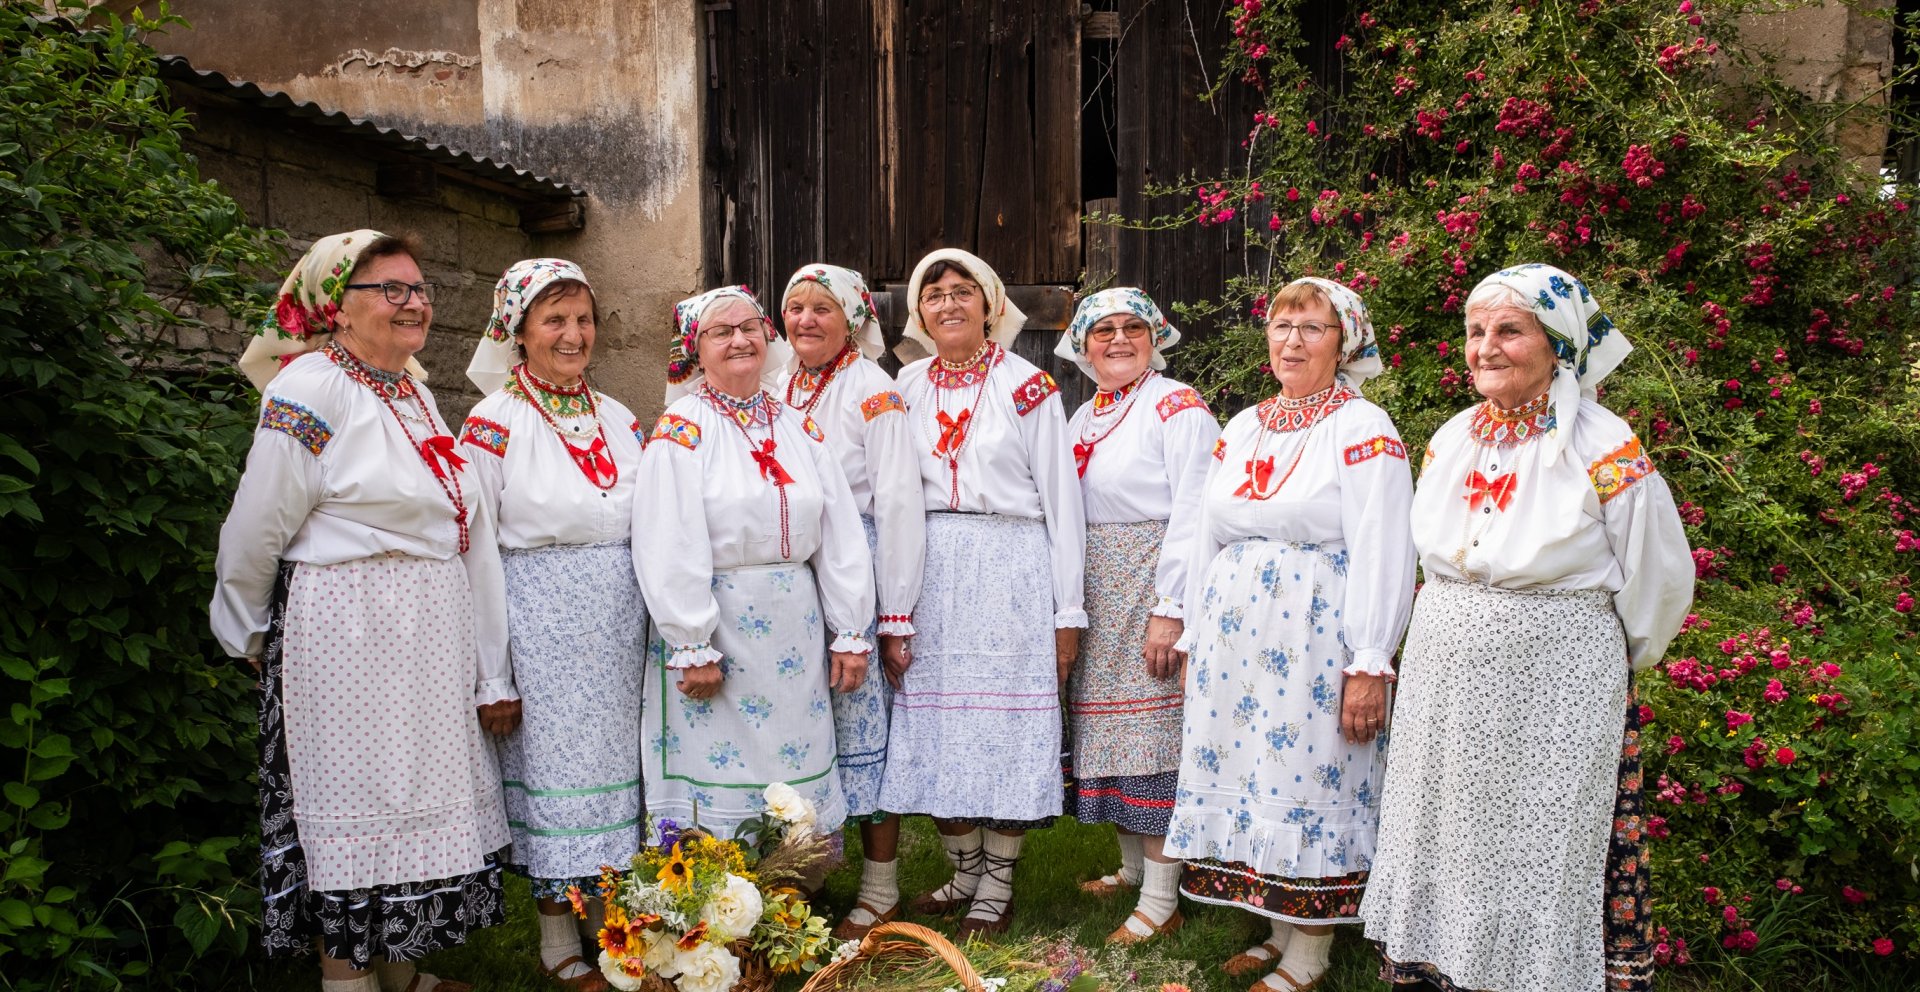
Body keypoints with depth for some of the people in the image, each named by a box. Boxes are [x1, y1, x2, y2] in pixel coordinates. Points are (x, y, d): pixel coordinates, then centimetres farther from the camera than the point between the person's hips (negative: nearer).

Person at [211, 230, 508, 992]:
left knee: (419, 800, 14)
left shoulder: (413, 393, 13)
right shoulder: (312, 390, -13)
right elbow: (255, 534, -9)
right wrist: (248, 634, 4)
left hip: (432, 638, 8)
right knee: (355, 800, 2)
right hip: (347, 635, -8)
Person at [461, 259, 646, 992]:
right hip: (543, 619, -5)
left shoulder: (617, 418, 9)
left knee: (614, 760, 12)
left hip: (620, 619, 5)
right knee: (553, 763, 3)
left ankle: (606, 910, 28)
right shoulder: (494, 424, -7)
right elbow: (480, 553, -7)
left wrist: (659, 626, 10)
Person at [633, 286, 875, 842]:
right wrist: (692, 648, -16)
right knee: (719, 779, 1)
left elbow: (841, 535, 9)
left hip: (797, 629, 5)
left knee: (796, 769, 9)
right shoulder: (682, 431, -4)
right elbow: (669, 550, -12)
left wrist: (849, 633, 4)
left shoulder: (800, 429, 11)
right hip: (717, 625, -4)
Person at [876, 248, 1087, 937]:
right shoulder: (907, 388, 11)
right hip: (929, 575, 4)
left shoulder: (1028, 386, 1)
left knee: (1005, 721, 0)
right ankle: (964, 873, 23)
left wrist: (1068, 610, -4)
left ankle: (997, 887, 14)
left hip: (1010, 571, -3)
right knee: (938, 721, 6)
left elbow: (1061, 499, 0)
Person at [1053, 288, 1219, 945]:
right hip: (1096, 594, 8)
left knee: (1154, 725, -6)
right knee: (1108, 720, 13)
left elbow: (1192, 517, -15)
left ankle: (1161, 901, 1)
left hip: (1153, 584, -7)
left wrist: (1169, 610, -20)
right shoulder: (1084, 417, 15)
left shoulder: (1178, 407, -8)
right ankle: (1132, 865, 28)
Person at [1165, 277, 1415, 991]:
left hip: (1315, 636, -6)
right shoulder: (1241, 429, 13)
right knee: (1246, 775, 10)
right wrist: (1192, 641, 14)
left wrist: (1370, 665, -16)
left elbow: (1382, 555, -12)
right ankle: (1276, 930, 25)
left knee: (1308, 783, -1)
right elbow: (1207, 541, 16)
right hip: (1233, 633, 6)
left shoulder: (1363, 429, -6)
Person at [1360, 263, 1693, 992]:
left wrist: (1605, 663, 8)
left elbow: (1659, 583, -2)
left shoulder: (1605, 451, -12)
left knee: (1539, 859, 3)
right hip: (1442, 687, 5)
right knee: (1444, 848, 13)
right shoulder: (1452, 440, 4)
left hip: (1553, 691, -5)